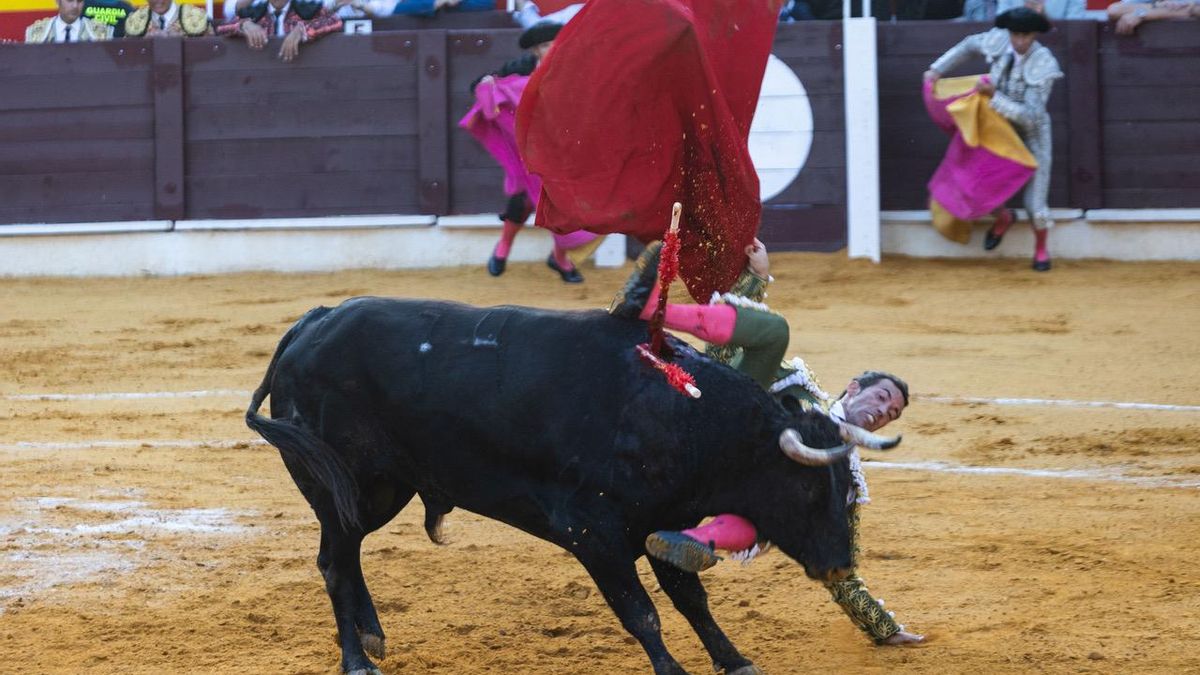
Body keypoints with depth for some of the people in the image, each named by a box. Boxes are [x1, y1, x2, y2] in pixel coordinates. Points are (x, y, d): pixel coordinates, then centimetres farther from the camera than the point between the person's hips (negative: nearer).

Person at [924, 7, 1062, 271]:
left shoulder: (1043, 66, -29)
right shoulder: (999, 41, -18)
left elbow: (1029, 116, -32)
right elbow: (969, 45, 6)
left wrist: (993, 95, -39)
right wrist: (938, 69, -1)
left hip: (1031, 134, -4)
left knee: (1035, 203, -3)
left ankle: (1041, 249, 27)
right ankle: (1003, 218, 35)